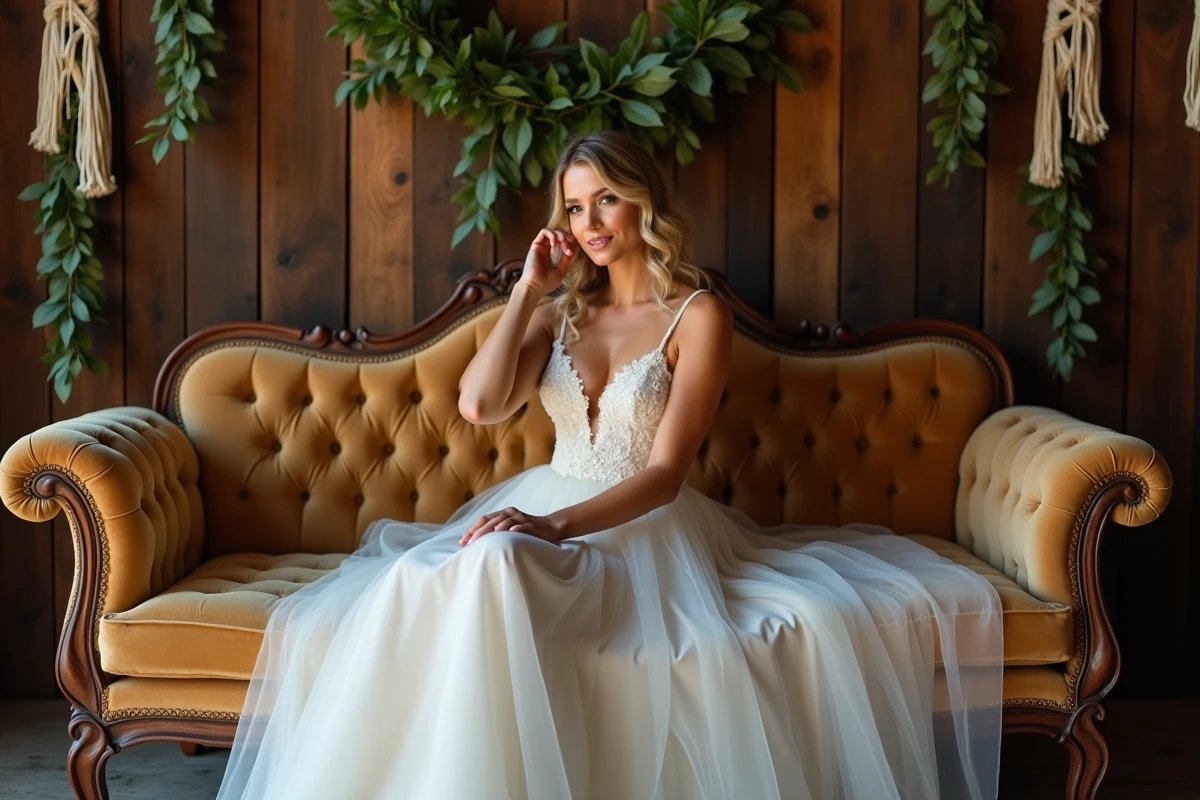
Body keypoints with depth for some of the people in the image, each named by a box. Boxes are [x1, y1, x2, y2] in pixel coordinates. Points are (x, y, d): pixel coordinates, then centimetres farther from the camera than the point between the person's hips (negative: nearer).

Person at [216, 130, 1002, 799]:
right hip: (544, 510, 5)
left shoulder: (698, 314, -3)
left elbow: (665, 473, -12)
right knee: (420, 585, -29)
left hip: (642, 528, -5)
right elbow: (480, 405, -4)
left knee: (494, 569, -36)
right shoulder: (562, 310, 13)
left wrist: (554, 526, -26)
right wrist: (529, 289, -3)